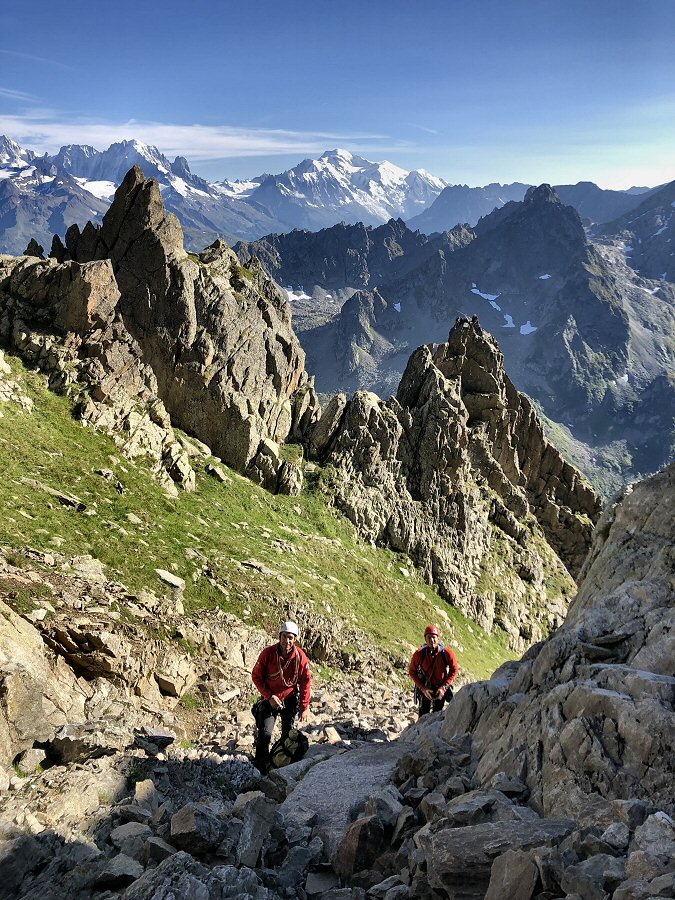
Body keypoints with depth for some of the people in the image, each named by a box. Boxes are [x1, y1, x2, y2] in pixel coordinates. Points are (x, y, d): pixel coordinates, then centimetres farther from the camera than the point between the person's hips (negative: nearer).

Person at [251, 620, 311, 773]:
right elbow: (256, 676, -9)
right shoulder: (268, 653, -19)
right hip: (269, 698, -2)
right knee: (265, 734, -10)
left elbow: (306, 682, -6)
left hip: (290, 699, 2)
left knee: (288, 733, 11)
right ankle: (261, 765, 7)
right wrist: (269, 696, -16)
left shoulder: (300, 657, -15)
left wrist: (304, 707, -8)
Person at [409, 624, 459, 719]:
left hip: (440, 689, 1)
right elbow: (412, 672, -7)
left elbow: (454, 670, -7)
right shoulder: (419, 654, -21)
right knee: (424, 715, 4)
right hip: (425, 688, -1)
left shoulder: (447, 654, -21)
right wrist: (423, 688, -15)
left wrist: (444, 687, -15)